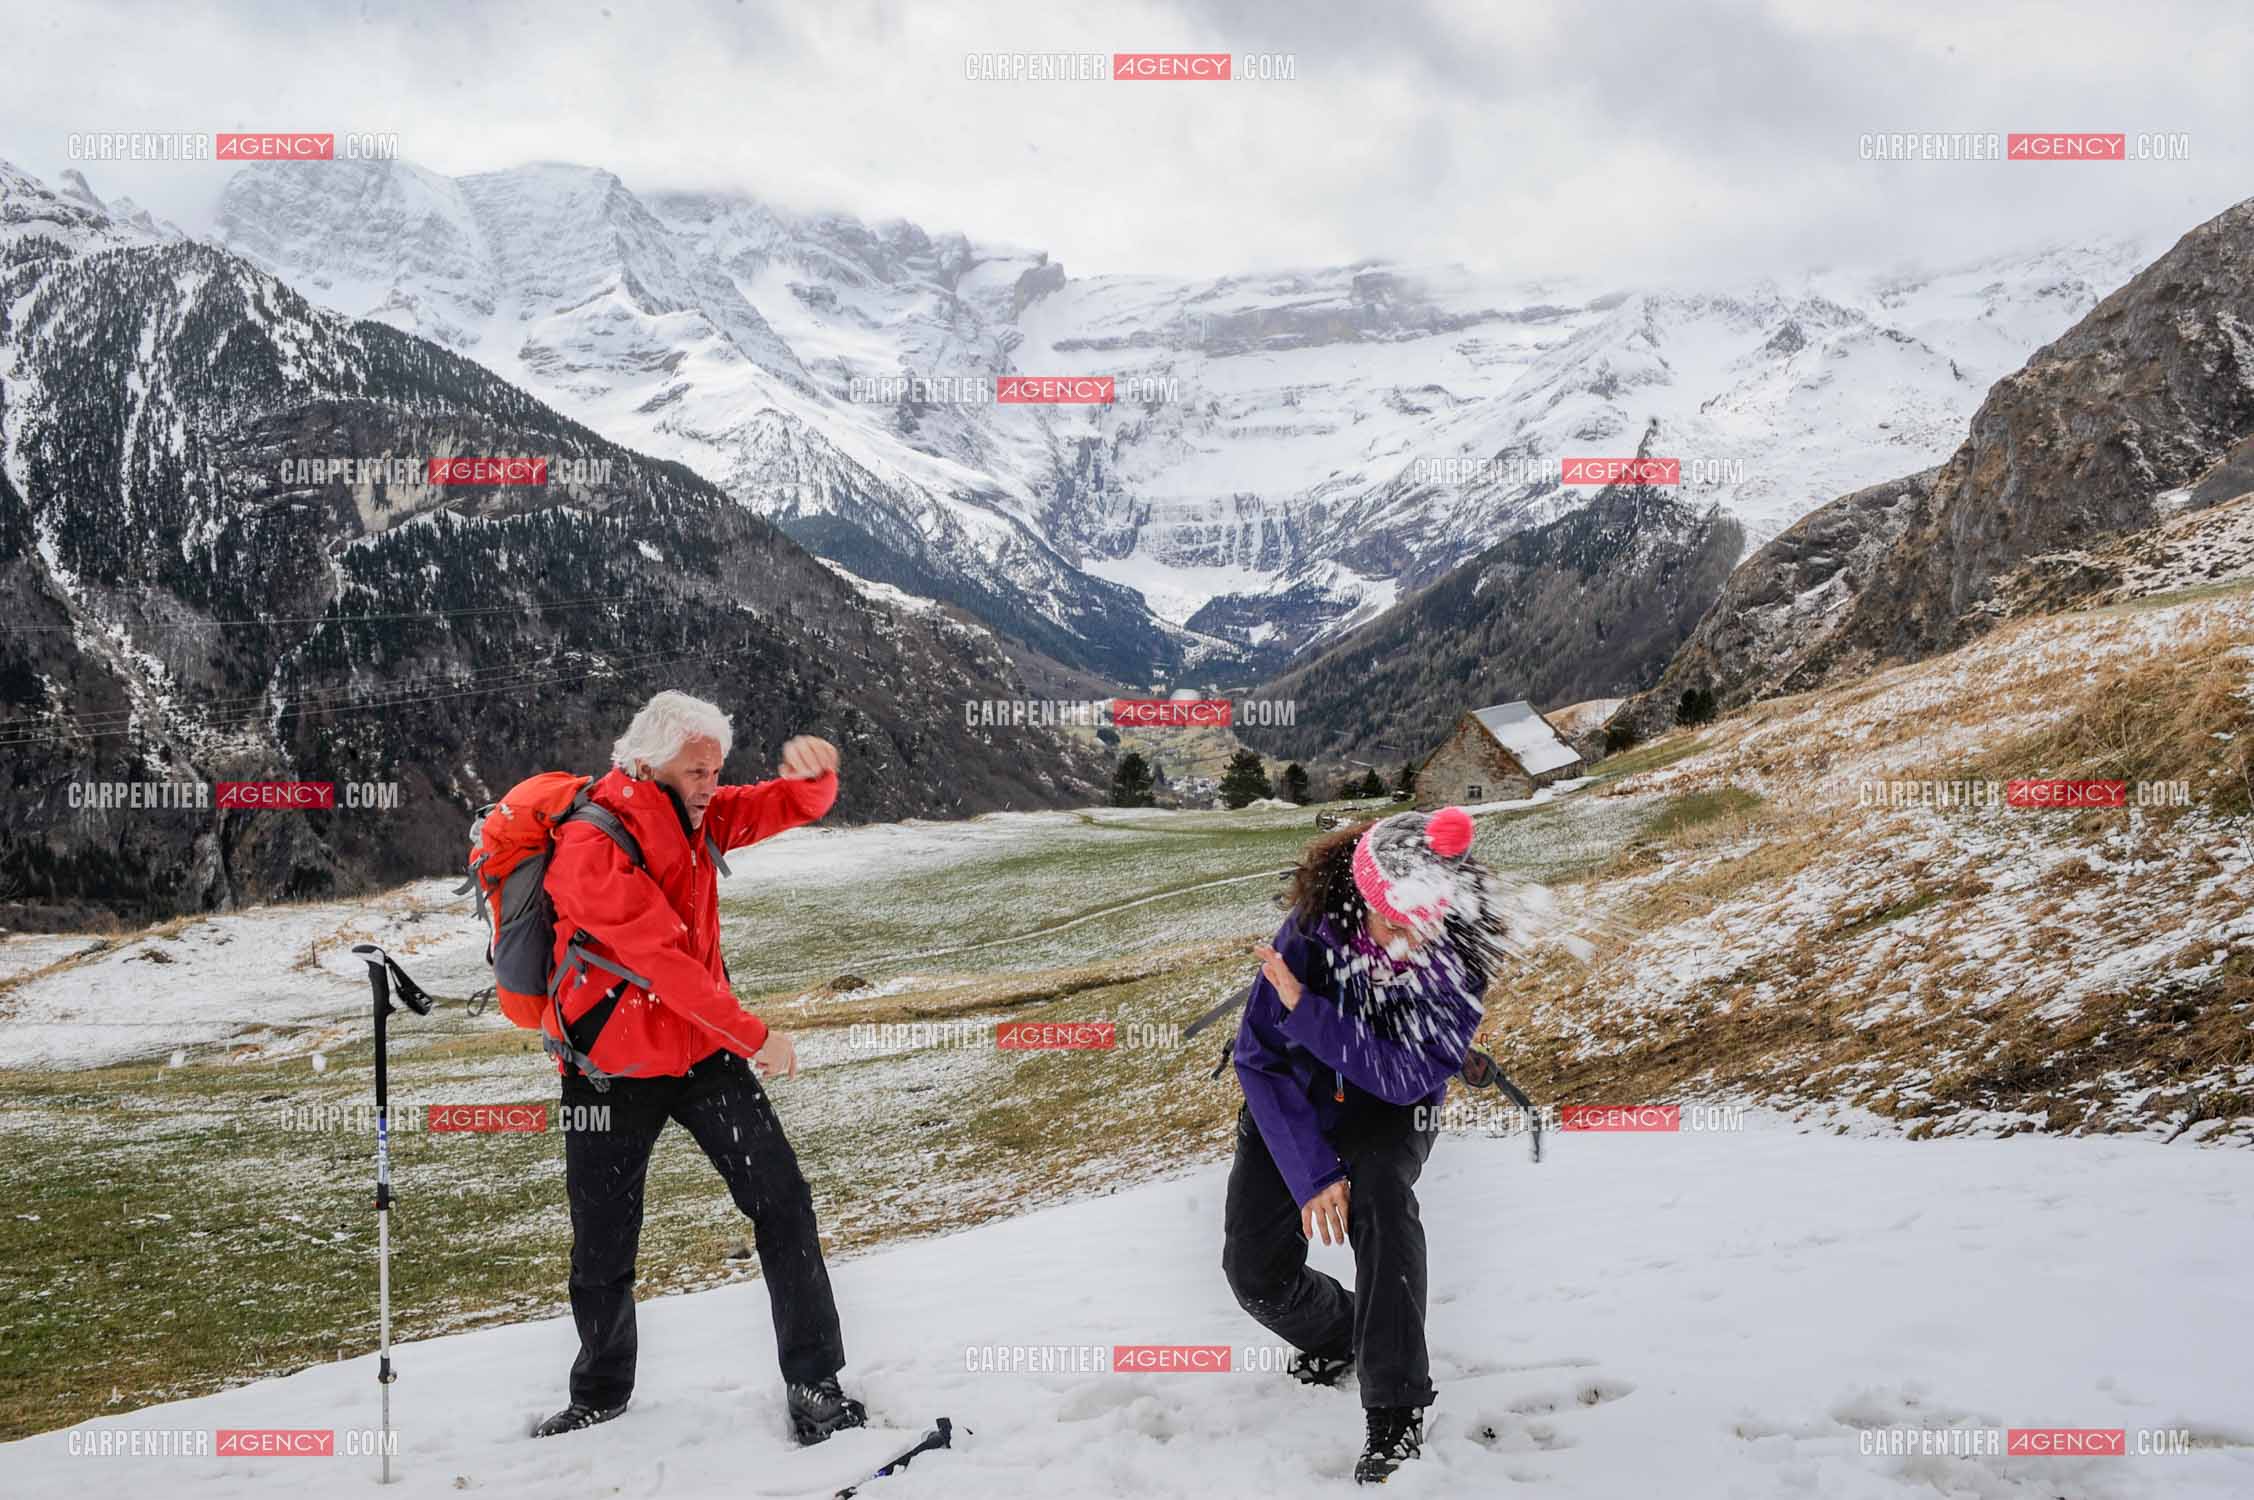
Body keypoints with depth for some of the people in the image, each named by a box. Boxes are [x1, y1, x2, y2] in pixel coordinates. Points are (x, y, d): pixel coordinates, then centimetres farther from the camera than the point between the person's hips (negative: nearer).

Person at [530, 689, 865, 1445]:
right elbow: (664, 958, -25)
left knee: (782, 1202, -4)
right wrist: (754, 1036, -21)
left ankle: (814, 1385, 6)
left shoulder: (695, 815, 0)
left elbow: (793, 806, 0)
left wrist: (814, 771, -26)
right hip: (612, 1066, -5)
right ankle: (600, 1395, 34)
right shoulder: (590, 846, -21)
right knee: (603, 1249, 9)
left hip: (703, 1049, 5)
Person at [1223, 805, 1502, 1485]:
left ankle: (1397, 1414, -24)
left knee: (1380, 1193, -34)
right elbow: (1261, 1058, -23)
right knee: (1256, 1274, -10)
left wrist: (1306, 1008, -39)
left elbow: (1407, 1075, -31)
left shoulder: (1459, 958, -27)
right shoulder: (1313, 929, -29)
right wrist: (1312, 1174, -30)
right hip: (1292, 1103, 1)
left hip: (1389, 1109, -1)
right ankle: (1337, 1332, 27)